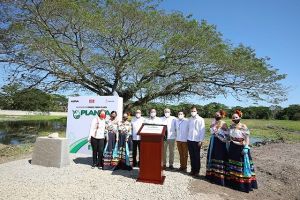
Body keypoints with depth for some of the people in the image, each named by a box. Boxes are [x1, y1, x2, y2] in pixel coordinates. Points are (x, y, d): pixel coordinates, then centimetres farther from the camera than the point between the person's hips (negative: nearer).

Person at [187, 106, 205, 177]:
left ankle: (197, 171, 17)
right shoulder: (189, 120, 7)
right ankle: (192, 170, 22)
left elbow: (202, 130, -9)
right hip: (189, 140, 4)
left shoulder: (200, 120, -7)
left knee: (197, 156, 5)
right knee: (191, 156, 11)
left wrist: (200, 140, -12)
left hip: (197, 141, -4)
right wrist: (187, 138, 8)